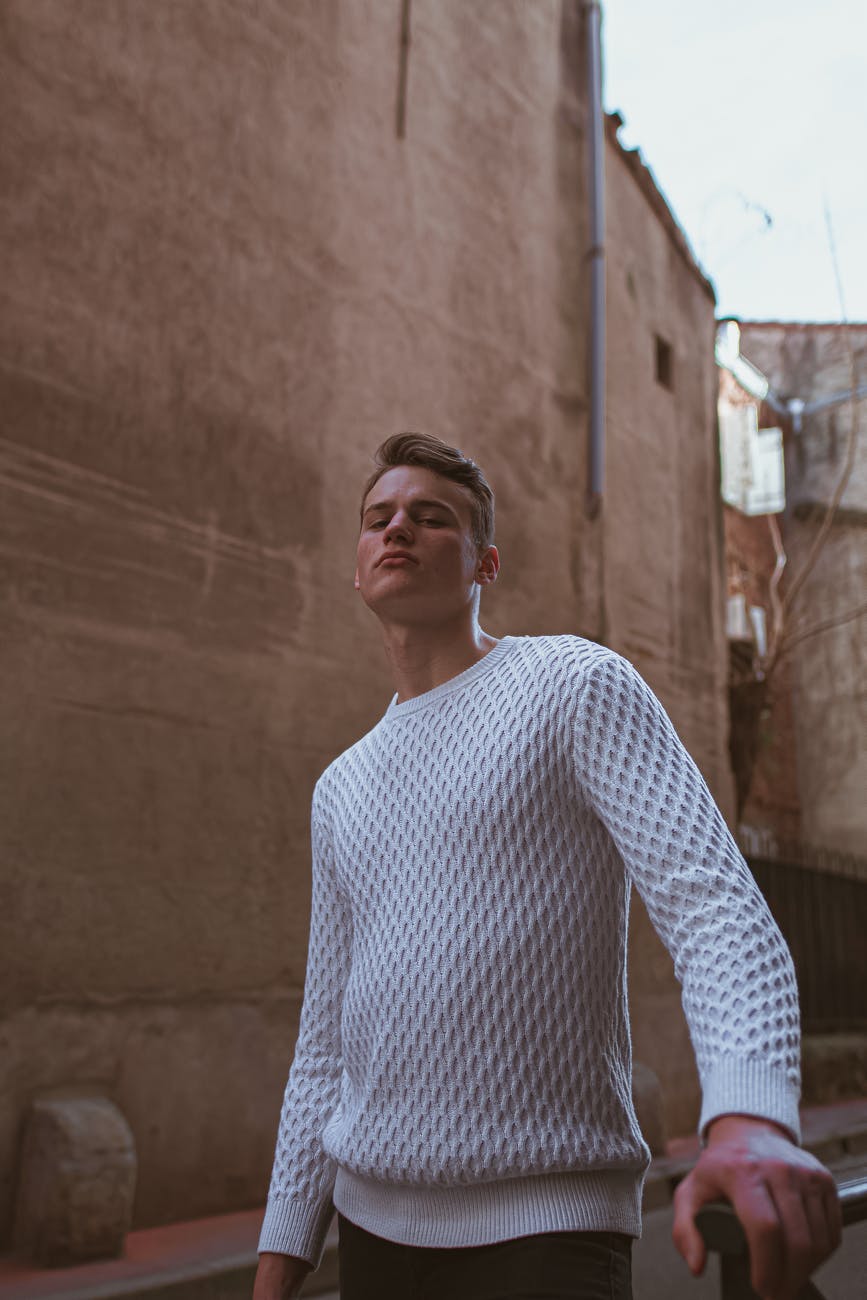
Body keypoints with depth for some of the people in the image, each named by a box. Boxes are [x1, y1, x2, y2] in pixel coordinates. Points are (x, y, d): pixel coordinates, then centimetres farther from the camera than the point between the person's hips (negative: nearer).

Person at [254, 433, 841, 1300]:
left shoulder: (577, 685, -6)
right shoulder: (341, 790, 12)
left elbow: (718, 911, -18)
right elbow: (326, 1043, 14)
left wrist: (750, 1120, -36)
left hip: (545, 1227, -5)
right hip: (372, 1225, 6)